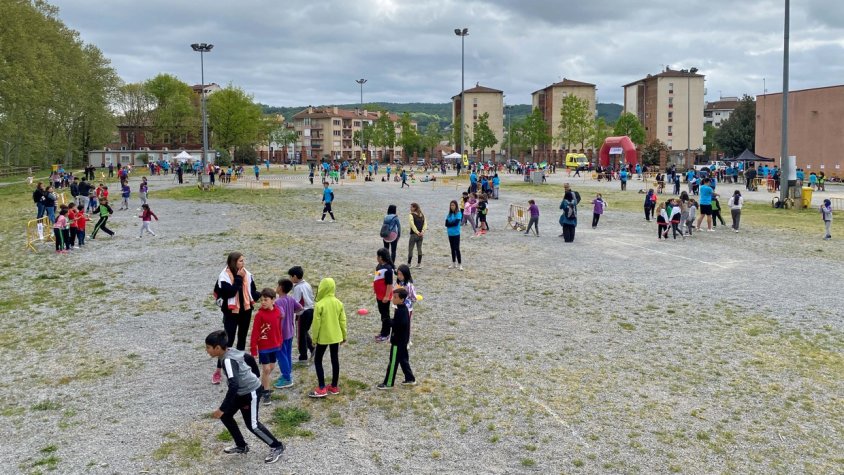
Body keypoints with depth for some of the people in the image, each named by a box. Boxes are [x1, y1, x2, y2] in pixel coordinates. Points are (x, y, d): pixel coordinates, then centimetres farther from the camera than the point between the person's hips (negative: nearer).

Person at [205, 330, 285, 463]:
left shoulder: (228, 360, -30)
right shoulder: (230, 352, -3)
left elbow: (234, 386, -37)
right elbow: (249, 358, 11)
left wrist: (222, 409, -35)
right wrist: (255, 377, 25)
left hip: (250, 392, -10)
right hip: (241, 392, 10)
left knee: (252, 424, 0)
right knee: (226, 416, 12)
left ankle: (277, 447, 16)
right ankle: (241, 446, 26)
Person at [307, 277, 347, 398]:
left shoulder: (319, 305, -18)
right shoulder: (338, 303, -1)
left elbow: (316, 324, -15)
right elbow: (342, 321, 4)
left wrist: (314, 338, -3)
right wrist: (344, 335, 15)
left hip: (323, 337, -5)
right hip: (336, 336, 5)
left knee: (318, 360, 6)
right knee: (335, 360, 13)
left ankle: (321, 388, 1)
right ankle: (334, 386, 20)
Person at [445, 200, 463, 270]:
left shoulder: (458, 214, -8)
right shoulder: (449, 214, 8)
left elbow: (456, 223, -18)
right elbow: (446, 224, 1)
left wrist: (449, 224, -5)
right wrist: (452, 223, -13)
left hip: (456, 234, -6)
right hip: (450, 234, 6)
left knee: (457, 249, -7)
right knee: (452, 249, 13)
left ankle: (460, 264, -2)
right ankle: (454, 263, 23)